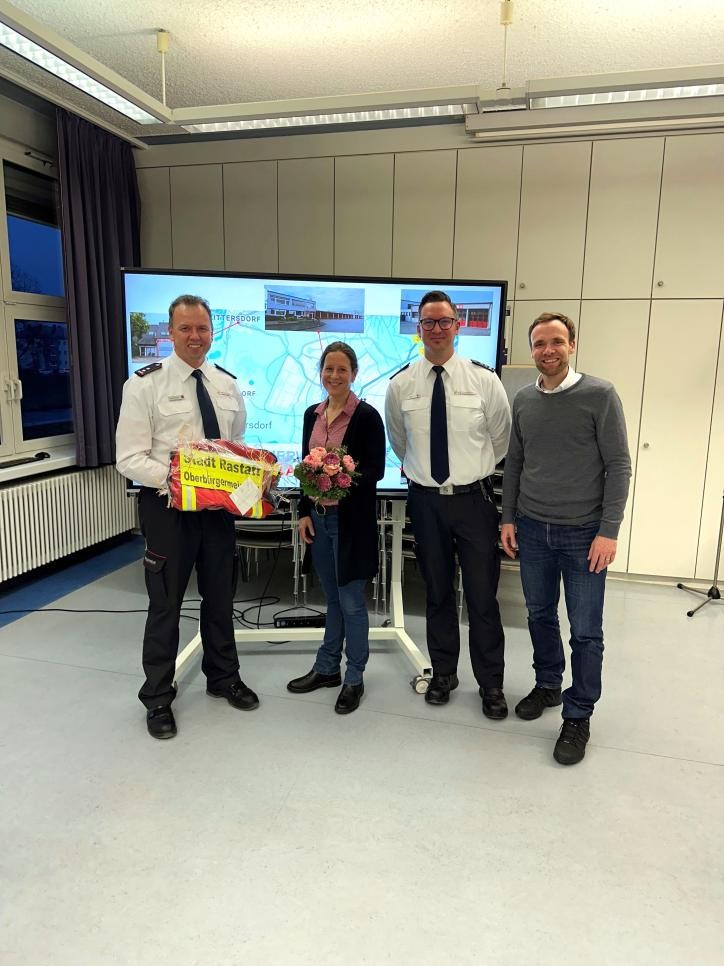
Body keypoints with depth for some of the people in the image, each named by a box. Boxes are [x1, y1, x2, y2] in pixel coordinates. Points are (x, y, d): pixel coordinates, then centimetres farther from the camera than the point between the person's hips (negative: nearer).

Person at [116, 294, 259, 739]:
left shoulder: (227, 384, 6)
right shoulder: (145, 384, -9)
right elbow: (130, 458, -13)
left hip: (220, 507, 5)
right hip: (168, 508, -4)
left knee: (220, 598, 17)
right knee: (165, 604, 7)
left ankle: (223, 678, 39)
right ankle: (158, 697, 27)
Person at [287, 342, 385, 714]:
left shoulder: (367, 416, -9)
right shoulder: (313, 414, 9)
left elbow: (376, 470, -10)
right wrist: (304, 512, 6)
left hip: (351, 519, -5)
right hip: (319, 517, 6)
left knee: (351, 600, 3)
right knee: (332, 598, 17)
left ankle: (354, 679, 19)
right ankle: (327, 668, 30)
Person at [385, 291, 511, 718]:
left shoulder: (484, 378, -6)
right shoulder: (401, 384, -1)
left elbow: (501, 440, 6)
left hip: (474, 498, -1)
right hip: (426, 501, 2)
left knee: (483, 596, 6)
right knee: (438, 593, 15)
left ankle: (491, 683, 23)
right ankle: (443, 674, 32)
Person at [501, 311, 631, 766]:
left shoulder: (600, 395, -9)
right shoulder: (523, 400, 5)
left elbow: (619, 466, -9)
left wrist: (609, 531, -13)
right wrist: (509, 517, 8)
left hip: (583, 534, -4)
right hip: (532, 529, 4)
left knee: (586, 631, 4)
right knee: (540, 615, 17)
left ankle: (578, 716, 20)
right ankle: (548, 685, 38)